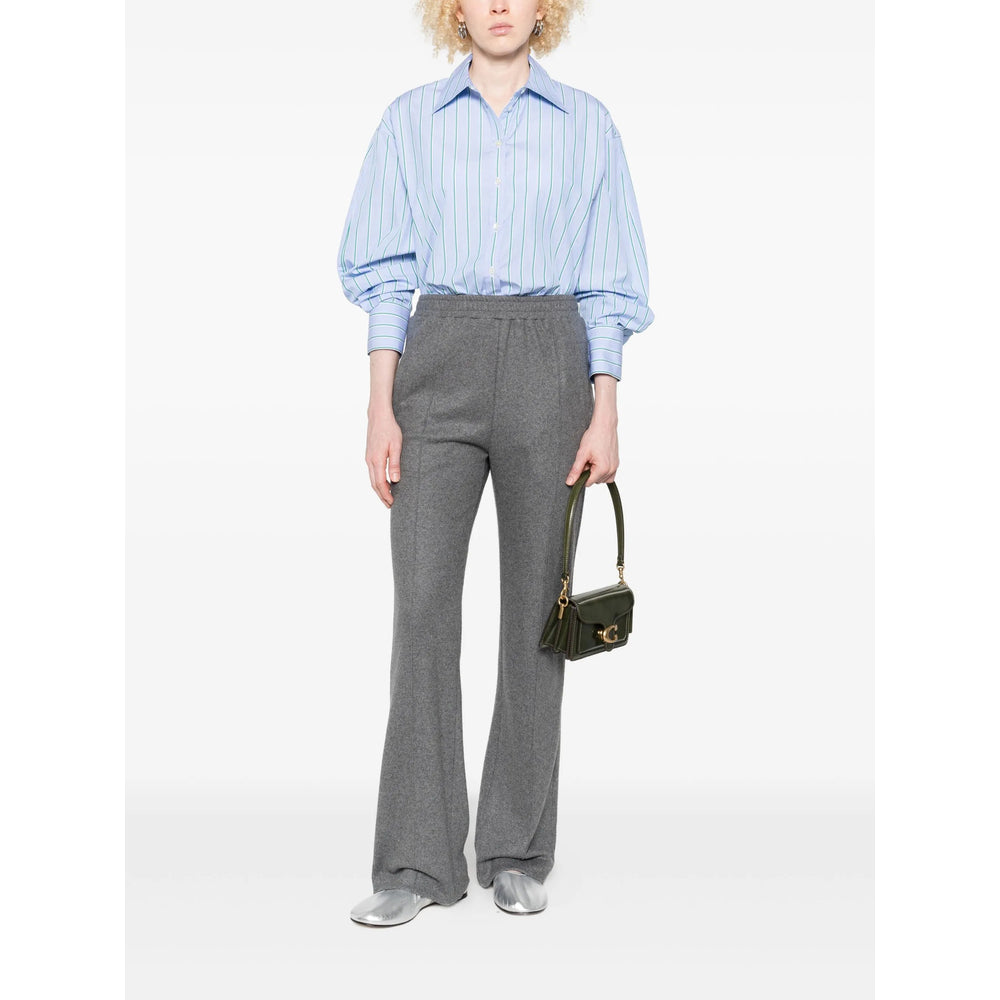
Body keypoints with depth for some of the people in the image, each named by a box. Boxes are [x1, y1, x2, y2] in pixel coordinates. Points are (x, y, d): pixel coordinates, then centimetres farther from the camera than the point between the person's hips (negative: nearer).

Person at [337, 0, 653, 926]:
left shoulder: (587, 125, 10)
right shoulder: (411, 122, 11)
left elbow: (610, 284, 7)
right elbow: (385, 272, 7)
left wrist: (605, 412, -3)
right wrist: (381, 408, -3)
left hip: (549, 362, 0)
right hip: (439, 361, 0)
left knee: (535, 606, 2)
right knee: (422, 601, -7)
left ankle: (517, 855, 13)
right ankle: (418, 861, 1)